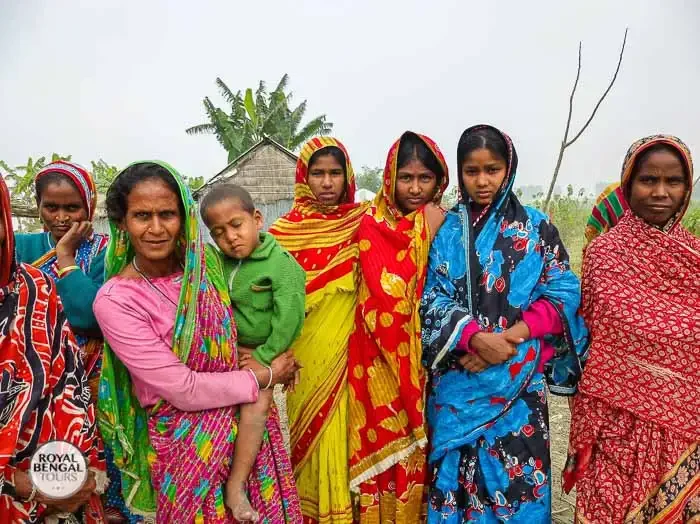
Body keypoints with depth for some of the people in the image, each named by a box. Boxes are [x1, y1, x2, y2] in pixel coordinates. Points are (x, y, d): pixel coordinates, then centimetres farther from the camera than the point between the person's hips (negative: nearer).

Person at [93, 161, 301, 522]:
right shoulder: (114, 301, -20)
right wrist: (265, 377, -13)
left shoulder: (203, 263, -7)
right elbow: (183, 390, -21)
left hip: (247, 416, 5)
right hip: (187, 439, -4)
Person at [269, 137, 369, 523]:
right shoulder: (286, 229, -1)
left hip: (350, 350, 1)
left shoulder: (362, 221, 1)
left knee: (345, 436, 6)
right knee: (314, 436, 8)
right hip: (308, 355, 0)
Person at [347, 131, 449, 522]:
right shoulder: (374, 225, -6)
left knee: (426, 450, 12)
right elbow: (391, 295, -19)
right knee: (389, 450, 4)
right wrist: (425, 235, -19)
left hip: (431, 356, 3)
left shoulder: (446, 224, 5)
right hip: (387, 360, -3)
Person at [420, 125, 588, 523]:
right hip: (458, 379, 1)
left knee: (517, 475, 7)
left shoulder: (537, 228, 2)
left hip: (520, 380, 0)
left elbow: (563, 295, -2)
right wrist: (476, 337, -19)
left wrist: (509, 338, -15)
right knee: (456, 473, 10)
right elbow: (432, 298, -4)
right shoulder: (446, 230, 2)